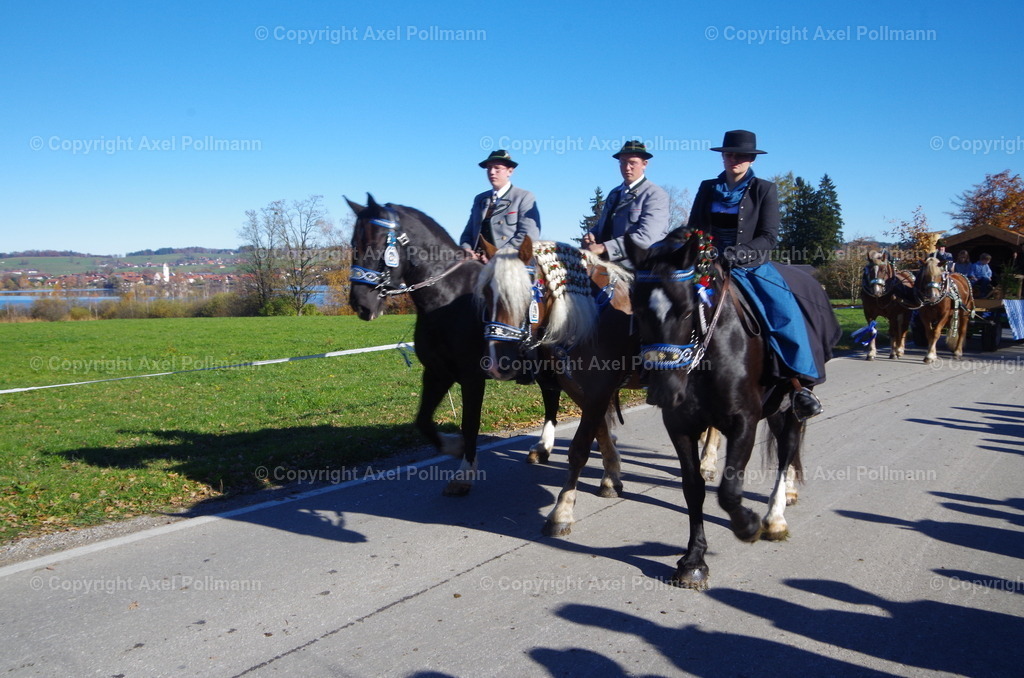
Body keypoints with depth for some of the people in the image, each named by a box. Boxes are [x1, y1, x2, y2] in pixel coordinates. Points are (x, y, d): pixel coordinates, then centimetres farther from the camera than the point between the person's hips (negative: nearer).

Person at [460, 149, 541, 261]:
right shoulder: (479, 199, 23)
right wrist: (466, 249, -1)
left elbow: (529, 236, -6)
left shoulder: (524, 197, 5)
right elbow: (467, 233, 23)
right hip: (478, 262, 4)